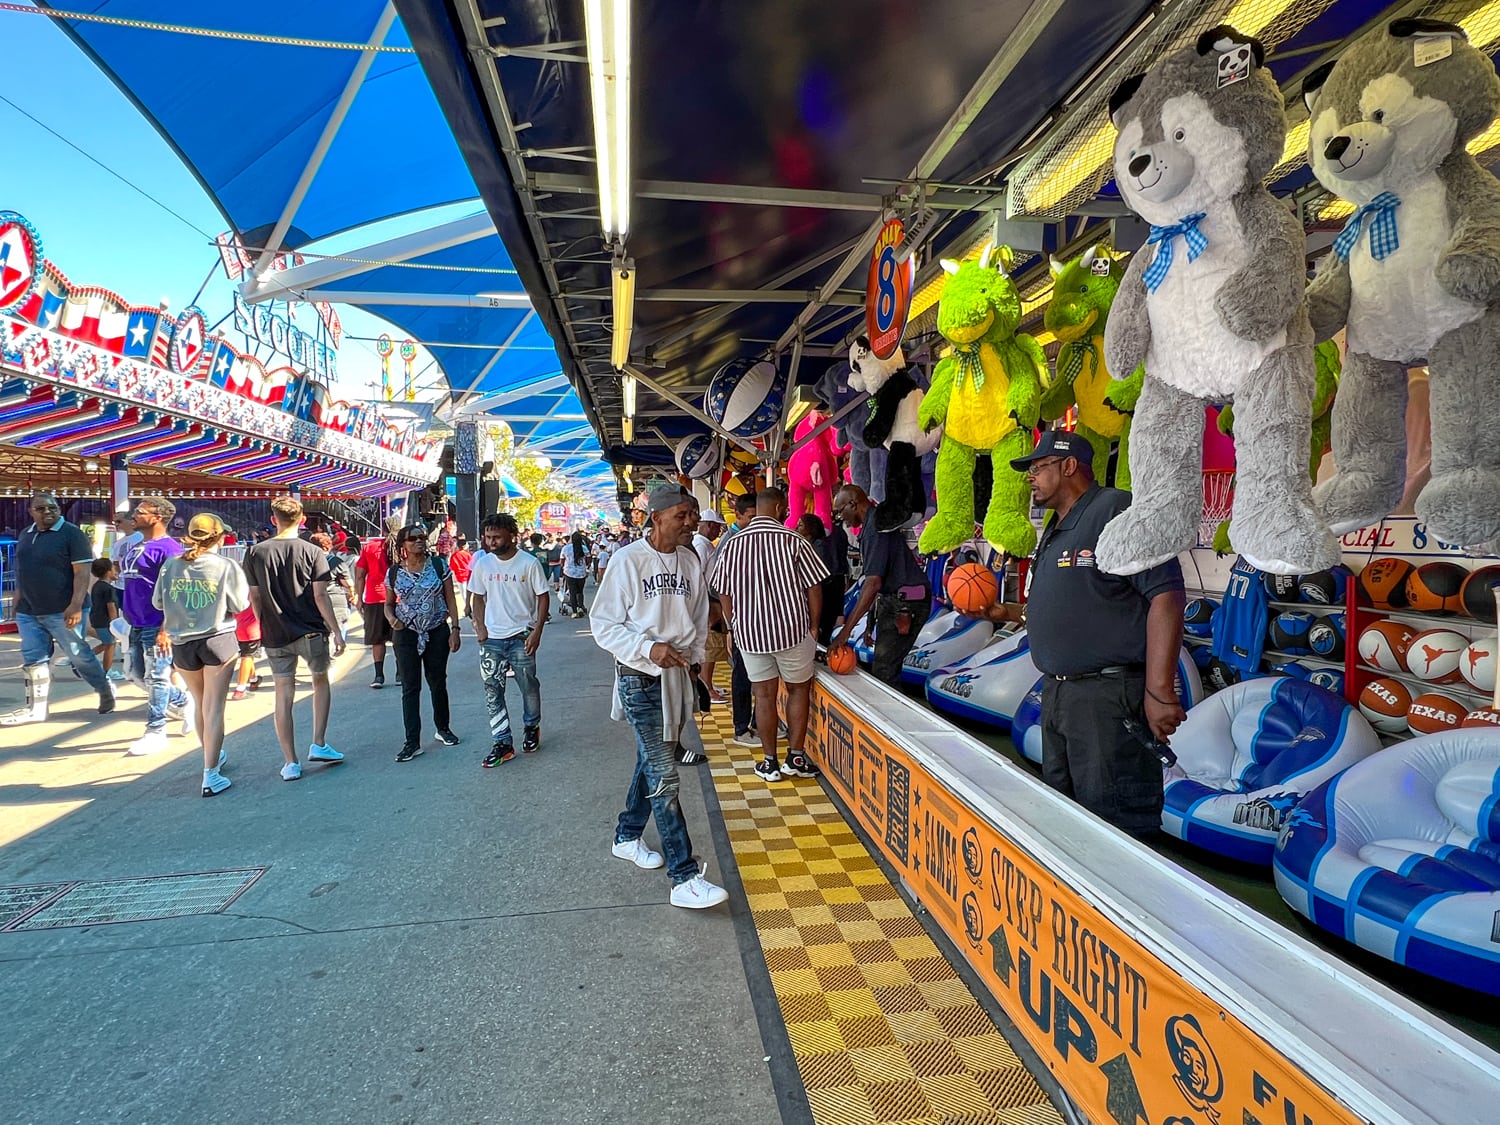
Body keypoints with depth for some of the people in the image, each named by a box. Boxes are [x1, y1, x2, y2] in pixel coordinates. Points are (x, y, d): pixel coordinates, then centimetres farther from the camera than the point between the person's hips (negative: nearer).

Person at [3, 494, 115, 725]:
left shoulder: (72, 534, -9)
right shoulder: (25, 535, 13)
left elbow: (82, 571, -15)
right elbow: (22, 571, 21)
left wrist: (76, 605, -23)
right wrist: (18, 602, 18)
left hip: (62, 611, -6)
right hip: (28, 612, 7)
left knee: (79, 656, 3)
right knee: (33, 660, 8)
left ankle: (106, 691, 21)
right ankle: (35, 708, 16)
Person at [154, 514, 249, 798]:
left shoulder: (171, 565, -1)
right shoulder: (226, 567, -11)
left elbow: (158, 602, 7)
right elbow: (240, 605, -8)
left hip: (182, 643, 4)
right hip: (218, 640, -4)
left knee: (200, 704, 22)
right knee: (214, 708, 0)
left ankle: (213, 757, 38)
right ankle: (211, 775, -2)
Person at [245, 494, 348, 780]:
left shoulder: (255, 553, 0)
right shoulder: (312, 553, -8)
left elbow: (255, 598, 3)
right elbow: (321, 597, -10)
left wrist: (265, 627, 16)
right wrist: (336, 632, -5)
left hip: (275, 636, 2)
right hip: (311, 632, -2)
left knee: (283, 695, 6)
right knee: (321, 682, 20)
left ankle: (290, 763, 9)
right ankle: (318, 745, 15)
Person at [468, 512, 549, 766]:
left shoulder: (529, 563, -10)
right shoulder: (482, 564, 1)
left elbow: (543, 597, -5)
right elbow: (478, 597, 12)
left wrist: (537, 631, -12)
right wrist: (480, 626, -1)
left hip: (521, 637, -3)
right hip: (491, 639, 3)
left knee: (529, 686, 10)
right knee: (492, 691, 4)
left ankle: (532, 728, 34)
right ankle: (502, 743, 13)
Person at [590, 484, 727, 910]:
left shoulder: (689, 560, 5)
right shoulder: (627, 560, -11)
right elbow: (604, 625, -9)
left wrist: (693, 655, 6)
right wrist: (648, 648, -21)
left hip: (678, 675, 7)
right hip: (640, 677, -6)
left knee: (652, 760, 19)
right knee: (664, 774, -8)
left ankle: (627, 837, 39)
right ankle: (685, 878, -6)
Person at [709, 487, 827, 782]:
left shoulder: (732, 545, 0)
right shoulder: (794, 541, -10)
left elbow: (724, 595, 5)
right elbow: (814, 590, -7)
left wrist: (736, 627, 17)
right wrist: (813, 626, 6)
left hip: (749, 632, 3)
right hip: (792, 628, -2)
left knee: (764, 695, 12)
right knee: (799, 690, 15)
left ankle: (770, 762, 19)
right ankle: (795, 757, 18)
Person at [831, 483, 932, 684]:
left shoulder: (875, 527, -19)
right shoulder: (873, 523, 13)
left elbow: (873, 583, -26)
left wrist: (846, 629, -26)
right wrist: (871, 621, 17)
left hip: (905, 603, -10)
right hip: (892, 600, 10)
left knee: (883, 671, -11)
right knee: (882, 665, 12)